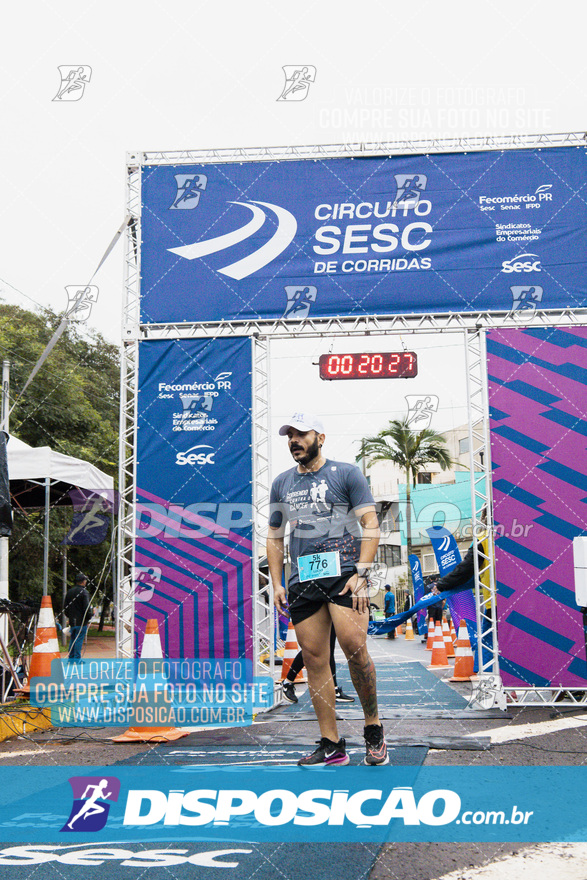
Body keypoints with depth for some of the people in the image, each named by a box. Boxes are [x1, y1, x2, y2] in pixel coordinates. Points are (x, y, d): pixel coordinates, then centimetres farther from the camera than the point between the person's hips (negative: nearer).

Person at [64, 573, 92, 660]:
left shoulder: (69, 592, 11)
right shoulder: (84, 592, -11)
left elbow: (65, 607, 17)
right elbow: (87, 607, -15)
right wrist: (88, 619, -5)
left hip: (72, 621, 6)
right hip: (81, 621, -6)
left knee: (72, 640, 14)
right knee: (79, 640, -3)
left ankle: (71, 659, 18)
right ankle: (77, 658, -3)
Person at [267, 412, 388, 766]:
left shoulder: (346, 473, 5)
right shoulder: (282, 483, 18)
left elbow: (371, 524, 0)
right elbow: (275, 537, 23)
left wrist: (360, 573, -11)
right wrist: (277, 583, 12)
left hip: (344, 570, -4)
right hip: (302, 579, 5)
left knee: (354, 647, -18)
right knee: (315, 661, 1)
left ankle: (374, 729, 1)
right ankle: (332, 744, 8)